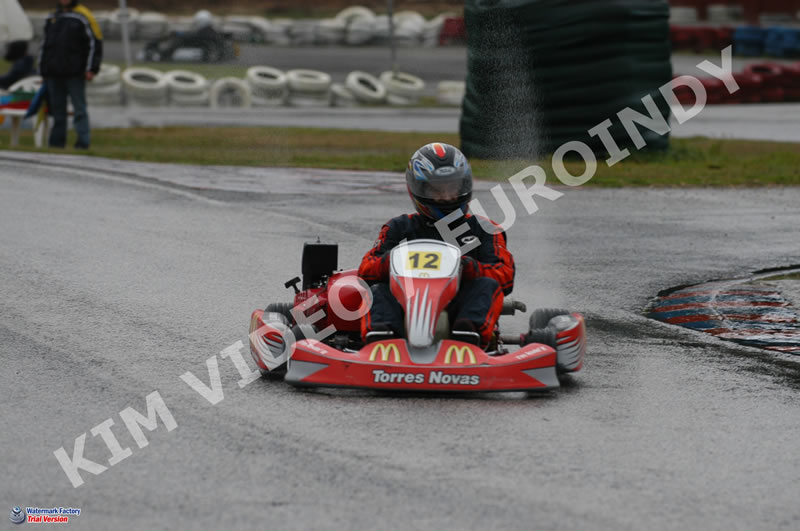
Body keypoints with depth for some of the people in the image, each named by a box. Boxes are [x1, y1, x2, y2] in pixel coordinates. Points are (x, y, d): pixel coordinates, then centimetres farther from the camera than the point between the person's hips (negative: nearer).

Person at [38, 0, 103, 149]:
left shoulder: (82, 17, -3)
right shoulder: (53, 18, 16)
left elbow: (94, 43, -6)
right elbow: (45, 44, 24)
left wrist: (91, 69, -12)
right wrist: (42, 68, 19)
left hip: (74, 74, -6)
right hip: (54, 74, 6)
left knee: (79, 109, -7)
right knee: (57, 109, 8)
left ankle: (83, 142, -8)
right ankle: (57, 141, 12)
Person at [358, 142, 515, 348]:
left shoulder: (482, 230, 20)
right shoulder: (400, 228, 22)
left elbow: (505, 276, 5)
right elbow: (366, 270, 9)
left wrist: (471, 268, -17)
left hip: (459, 310, 0)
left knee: (487, 285, -26)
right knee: (378, 291, -25)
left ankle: (468, 335, -56)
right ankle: (379, 334, -56)